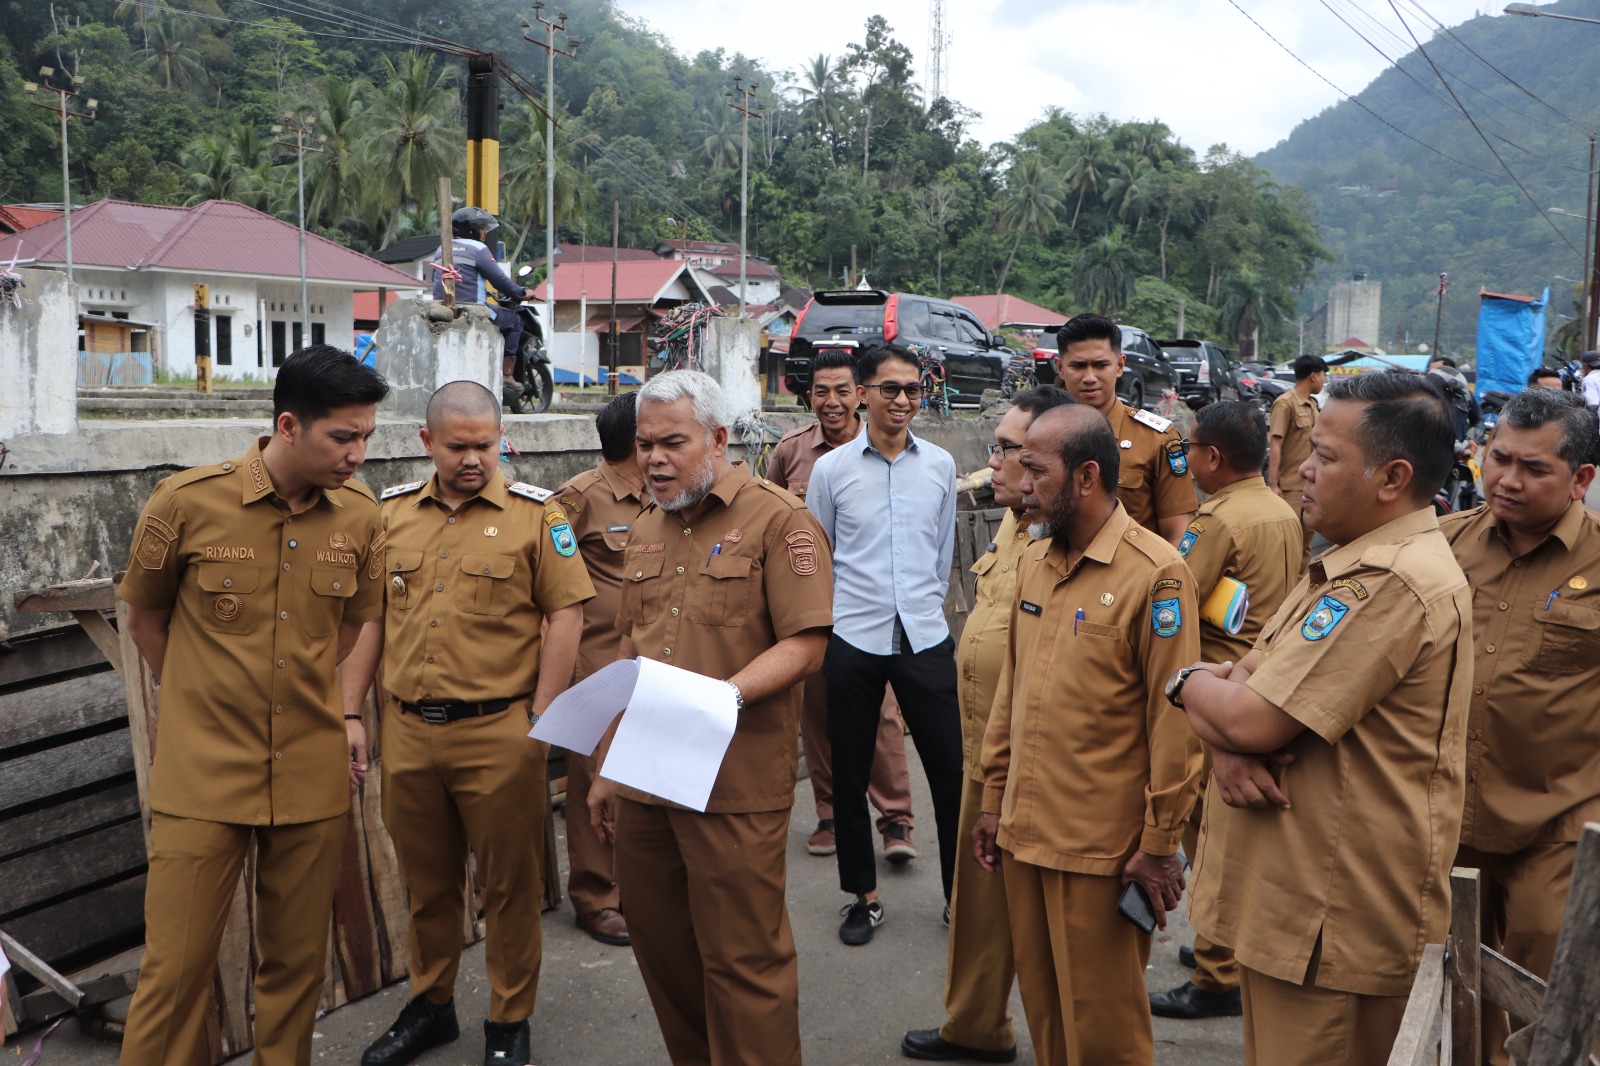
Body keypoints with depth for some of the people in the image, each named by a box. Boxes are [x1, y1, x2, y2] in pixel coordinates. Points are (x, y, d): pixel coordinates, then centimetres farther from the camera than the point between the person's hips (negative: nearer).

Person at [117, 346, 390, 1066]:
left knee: (297, 960, 13)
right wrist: (209, 707, 8)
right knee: (176, 966, 2)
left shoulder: (360, 514, -1)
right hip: (204, 774, -2)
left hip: (313, 776, 3)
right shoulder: (187, 503, -10)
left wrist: (336, 710, 7)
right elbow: (144, 617, 6)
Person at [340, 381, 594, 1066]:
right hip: (407, 730, 4)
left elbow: (566, 613, -6)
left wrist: (541, 717, -10)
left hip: (498, 732, -4)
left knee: (509, 884, 8)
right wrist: (350, 711, 8)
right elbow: (370, 616, 12)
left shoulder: (535, 513, -5)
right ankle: (429, 1006, 37)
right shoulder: (392, 512, 8)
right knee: (426, 880, 19)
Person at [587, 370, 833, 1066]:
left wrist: (725, 695, -28)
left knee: (743, 960, 1)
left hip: (736, 786, -7)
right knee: (660, 946, 16)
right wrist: (605, 768, 18)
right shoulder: (646, 530, 15)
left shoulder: (778, 520, -7)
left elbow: (804, 645, -13)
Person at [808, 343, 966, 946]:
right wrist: (832, 618, 10)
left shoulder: (940, 465, 4)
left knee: (951, 770, 4)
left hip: (925, 639, 1)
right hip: (853, 642, -1)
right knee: (849, 776, 9)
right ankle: (863, 896, 27)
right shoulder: (831, 469, -1)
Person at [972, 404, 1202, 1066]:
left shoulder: (1155, 575, -14)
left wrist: (1160, 843, -12)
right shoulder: (1034, 563, 8)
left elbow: (1173, 721, -14)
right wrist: (995, 801, 14)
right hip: (1024, 833, 7)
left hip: (1103, 846, -6)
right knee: (1042, 1004, 18)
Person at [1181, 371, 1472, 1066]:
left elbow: (1254, 720, -25)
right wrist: (1226, 739, -13)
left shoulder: (1391, 584, -23)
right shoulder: (1351, 564, 12)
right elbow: (1240, 685, 9)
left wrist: (1192, 682, -4)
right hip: (1291, 898, 10)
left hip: (1336, 923, -10)